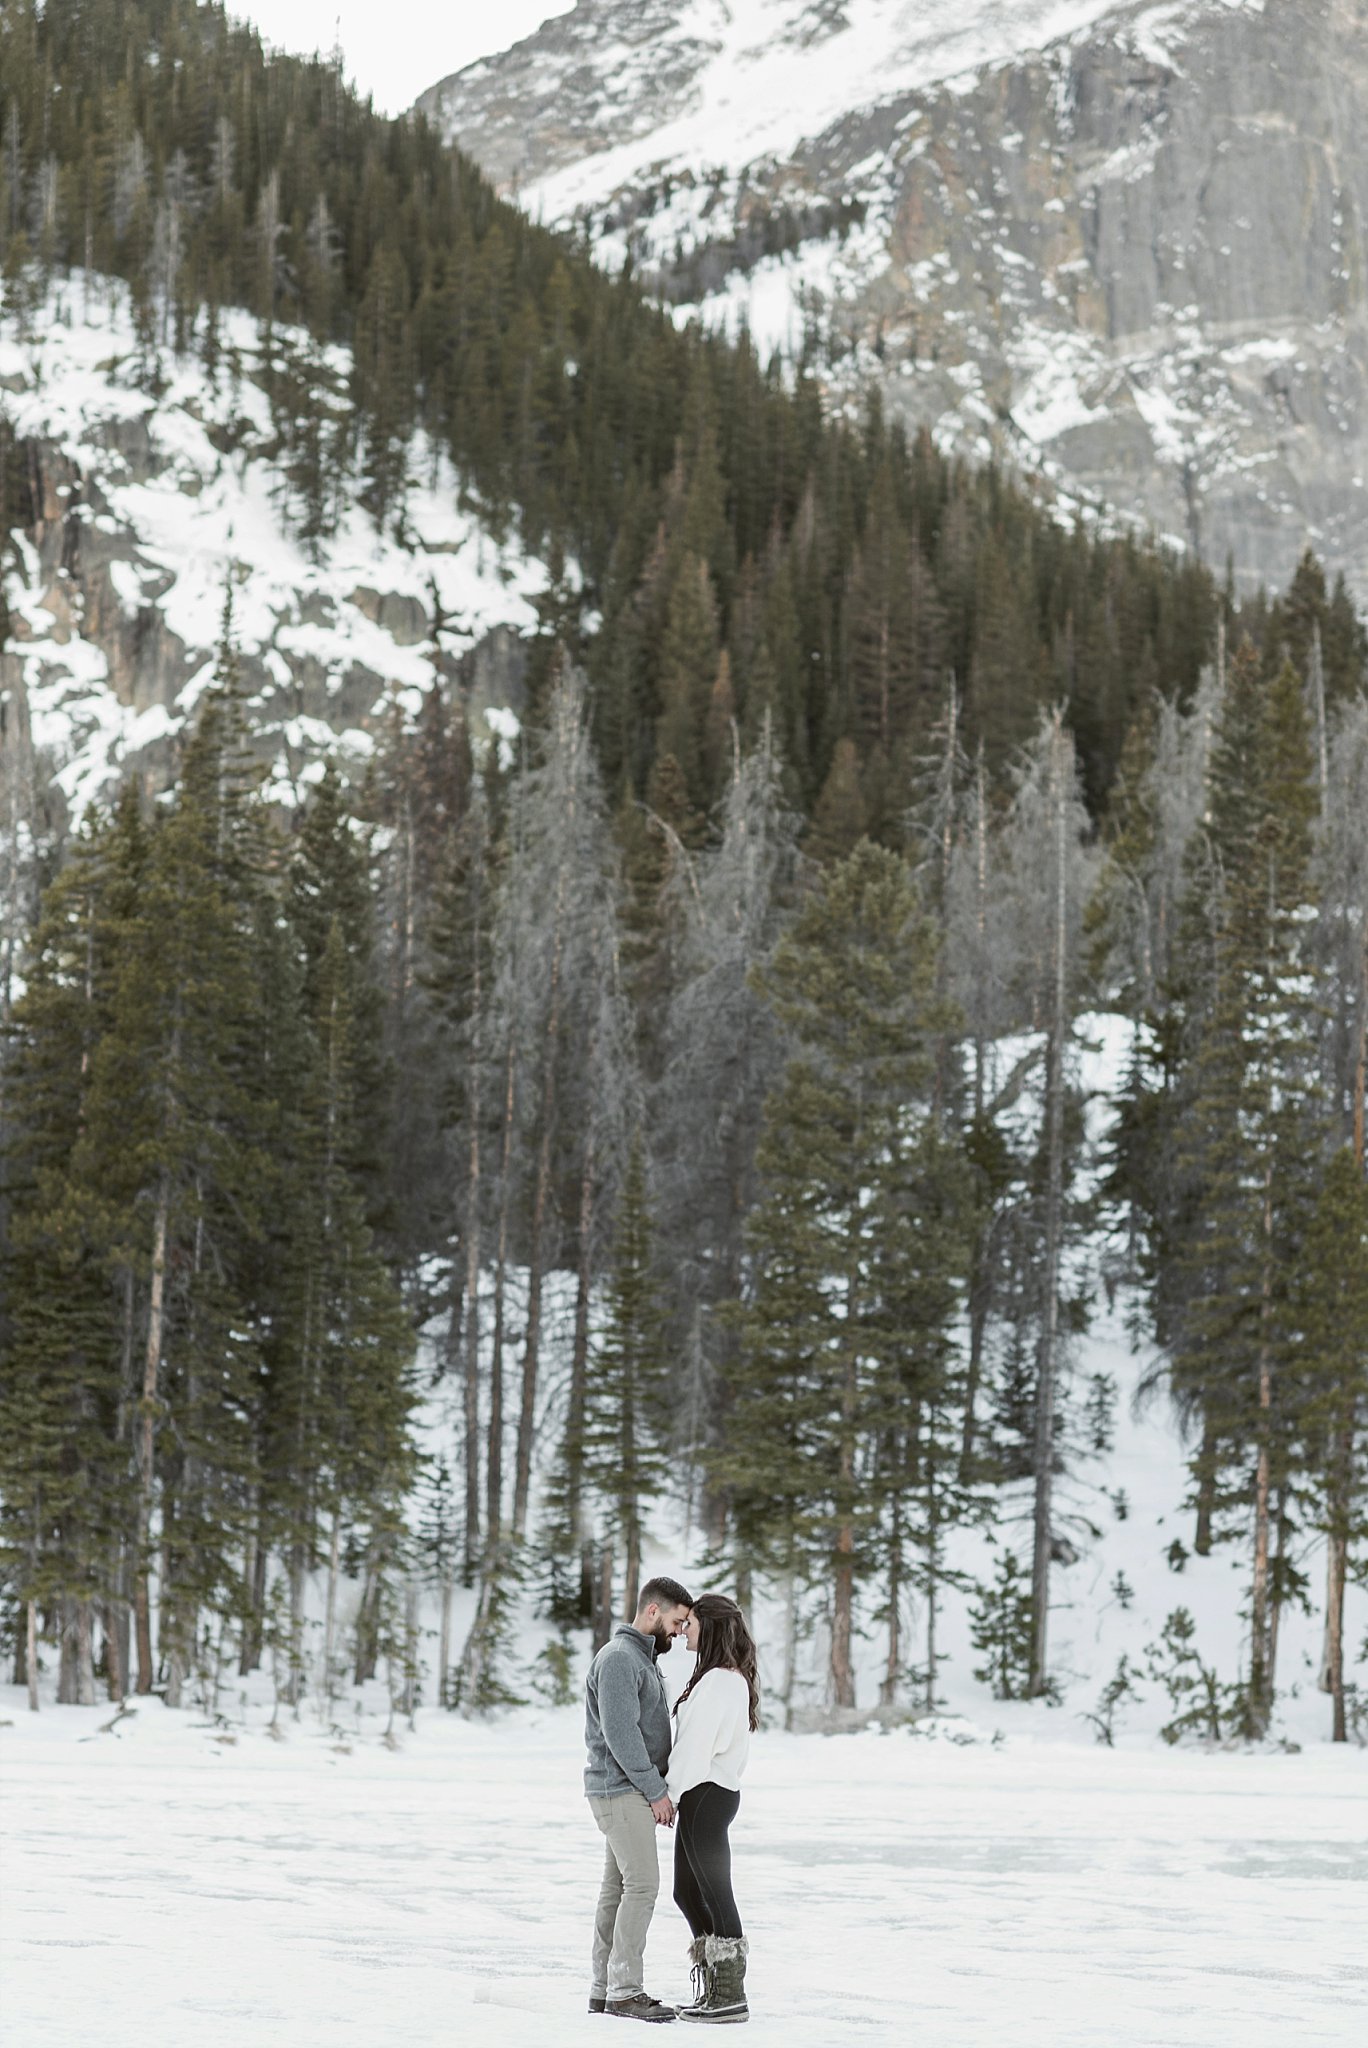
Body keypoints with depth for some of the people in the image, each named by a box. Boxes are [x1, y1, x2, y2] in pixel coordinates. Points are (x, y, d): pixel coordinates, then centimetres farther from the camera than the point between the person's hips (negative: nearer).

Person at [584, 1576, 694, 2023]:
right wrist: (656, 1791, -17)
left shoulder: (643, 1659, 18)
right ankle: (625, 1991, -10)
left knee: (618, 1887, 9)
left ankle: (603, 1988, 11)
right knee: (642, 1884, -12)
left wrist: (659, 1789, 10)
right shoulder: (618, 1658, -15)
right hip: (620, 1790, -10)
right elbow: (620, 1733, -21)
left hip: (636, 1792, 10)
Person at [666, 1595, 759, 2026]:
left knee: (715, 1892, -4)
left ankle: (731, 1998, 1)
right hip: (715, 1792, 10)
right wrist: (677, 1793, 12)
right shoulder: (734, 1679, 14)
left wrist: (670, 1795, -11)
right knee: (687, 1891, 16)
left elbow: (694, 1747, -19)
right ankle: (713, 1991, 21)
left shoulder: (717, 1683, -18)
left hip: (704, 1796, -10)